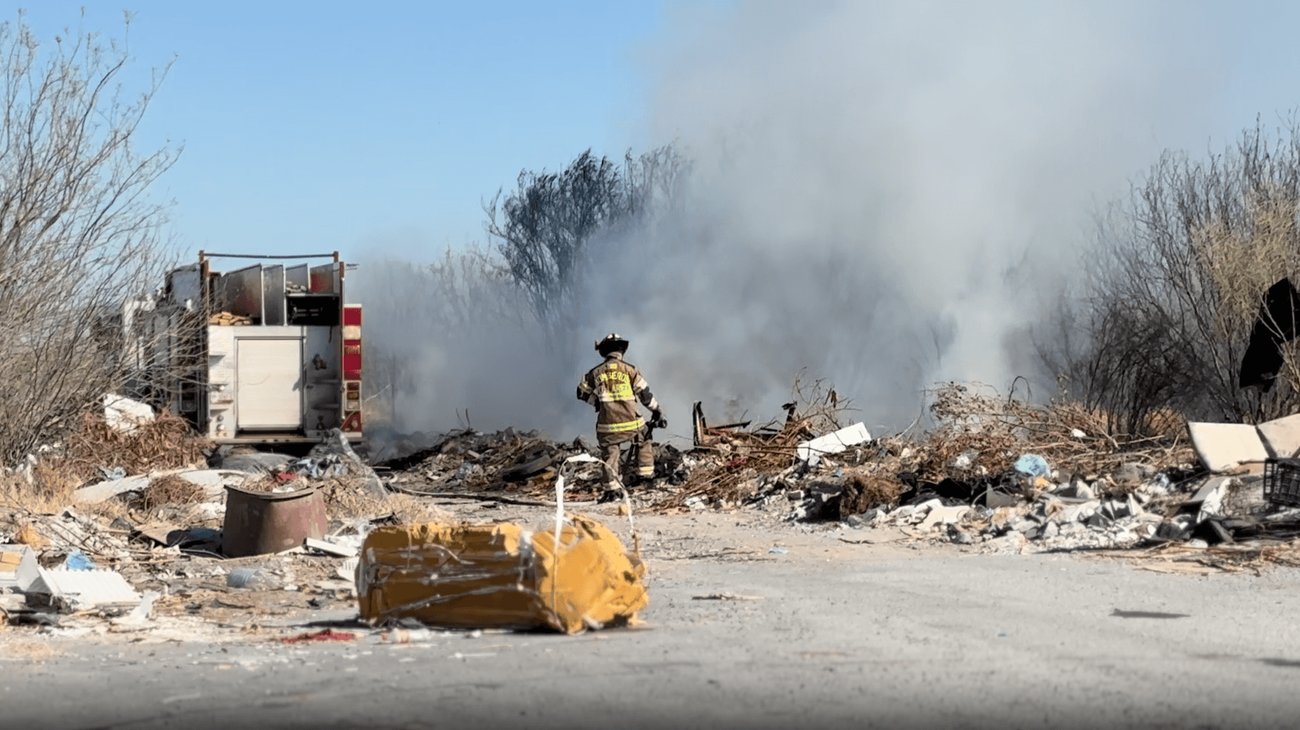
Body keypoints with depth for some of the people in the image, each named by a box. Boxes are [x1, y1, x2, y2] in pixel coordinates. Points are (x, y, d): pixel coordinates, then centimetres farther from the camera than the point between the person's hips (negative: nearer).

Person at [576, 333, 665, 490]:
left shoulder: (596, 372, 4)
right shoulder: (630, 369, -2)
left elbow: (582, 393, 15)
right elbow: (645, 394, -2)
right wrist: (657, 412, 7)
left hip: (607, 426, 0)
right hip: (631, 423, 0)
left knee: (610, 456, 10)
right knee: (644, 442, 25)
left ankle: (613, 486, 2)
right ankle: (645, 473, 23)